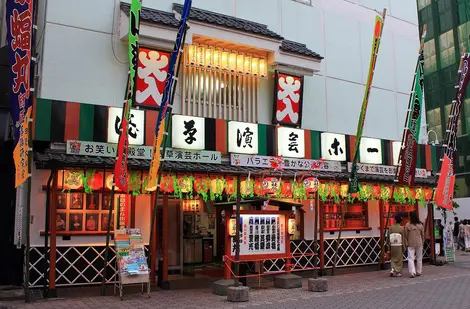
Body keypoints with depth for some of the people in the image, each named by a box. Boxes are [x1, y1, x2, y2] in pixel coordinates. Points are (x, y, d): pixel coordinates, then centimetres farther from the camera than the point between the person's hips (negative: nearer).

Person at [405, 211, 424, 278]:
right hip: (419, 244, 3)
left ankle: (412, 272, -14)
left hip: (411, 244, -3)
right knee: (419, 258, 14)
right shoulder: (420, 225, -1)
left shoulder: (407, 225, -9)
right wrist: (422, 242, 18)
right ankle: (419, 272, 21)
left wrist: (406, 244, 6)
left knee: (411, 258, -3)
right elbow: (423, 235, 6)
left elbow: (406, 235, -4)